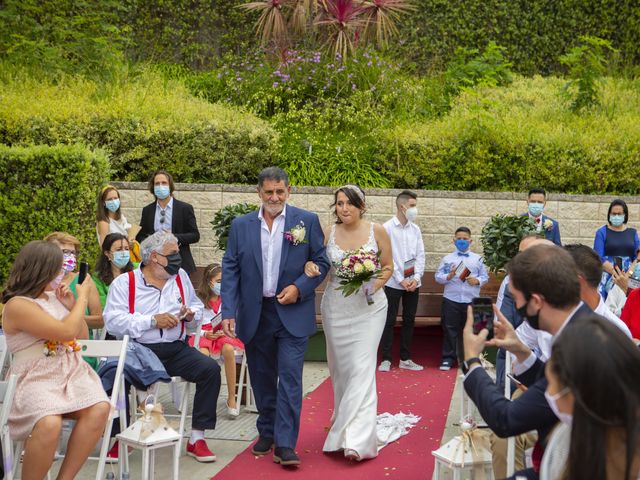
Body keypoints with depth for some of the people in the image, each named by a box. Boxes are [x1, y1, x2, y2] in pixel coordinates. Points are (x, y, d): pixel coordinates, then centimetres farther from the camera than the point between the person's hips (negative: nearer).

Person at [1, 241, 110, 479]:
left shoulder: (54, 296, 15)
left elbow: (82, 335, 26)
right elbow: (67, 331, -17)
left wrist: (71, 305, 9)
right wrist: (82, 297, -3)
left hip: (71, 372, 7)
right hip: (36, 379, -7)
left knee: (99, 409, -25)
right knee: (49, 425, -37)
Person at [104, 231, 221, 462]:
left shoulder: (181, 276, 15)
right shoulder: (124, 282, -1)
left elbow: (197, 306, 25)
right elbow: (113, 321, -13)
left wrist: (191, 314, 0)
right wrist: (152, 321, -17)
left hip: (176, 348, 4)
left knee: (210, 369, -20)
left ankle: (197, 438, -9)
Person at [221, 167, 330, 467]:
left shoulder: (307, 221, -1)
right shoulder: (241, 225, 4)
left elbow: (321, 262, 2)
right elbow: (230, 270, 2)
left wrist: (300, 287, -14)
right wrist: (228, 312, -7)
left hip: (293, 314, -2)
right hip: (254, 315, 3)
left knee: (290, 377, -7)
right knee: (262, 379, 14)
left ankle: (285, 444, -2)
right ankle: (267, 433, 30)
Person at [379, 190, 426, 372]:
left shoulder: (415, 229, 8)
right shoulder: (387, 228, -6)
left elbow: (420, 255, 6)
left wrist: (416, 278, -7)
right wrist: (401, 280, -13)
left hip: (413, 283, 5)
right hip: (394, 282, -5)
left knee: (409, 321, 9)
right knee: (389, 321, 0)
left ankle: (405, 359, 17)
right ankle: (386, 359, 7)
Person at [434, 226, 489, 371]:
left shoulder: (477, 259, 9)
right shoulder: (447, 259, 6)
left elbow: (485, 276, 9)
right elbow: (438, 277, 2)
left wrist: (477, 281, -10)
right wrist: (449, 276, -16)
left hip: (471, 301, 1)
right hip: (451, 300, -1)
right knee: (450, 329, 2)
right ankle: (448, 358, 9)